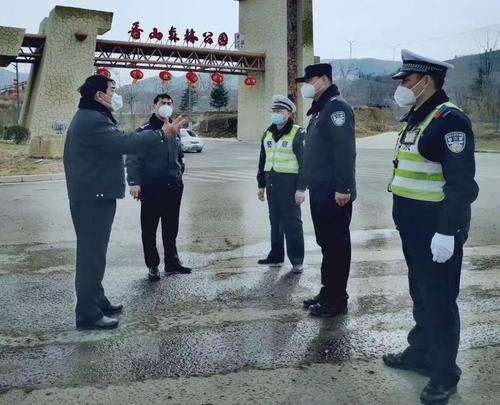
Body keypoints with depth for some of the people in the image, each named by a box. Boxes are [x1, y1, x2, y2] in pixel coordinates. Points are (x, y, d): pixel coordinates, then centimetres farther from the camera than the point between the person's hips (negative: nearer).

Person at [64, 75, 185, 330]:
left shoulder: (90, 118, 18)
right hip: (93, 198, -11)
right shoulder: (92, 121, -19)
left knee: (94, 252, 19)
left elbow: (117, 140, 16)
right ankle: (88, 314, 2)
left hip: (95, 196, 11)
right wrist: (162, 133, -23)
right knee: (92, 255, -6)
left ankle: (97, 301, 32)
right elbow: (125, 143, -28)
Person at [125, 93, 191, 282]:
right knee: (149, 229, 4)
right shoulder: (144, 131, -6)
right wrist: (134, 182, -19)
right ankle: (152, 266, 15)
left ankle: (172, 262, 25)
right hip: (151, 190, -5)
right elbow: (132, 159, -11)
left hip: (173, 189, 6)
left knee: (171, 229, 13)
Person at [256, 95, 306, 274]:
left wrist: (301, 188, -16)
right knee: (275, 220, 13)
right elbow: (262, 161, 20)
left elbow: (304, 162, -10)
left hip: (289, 183, -7)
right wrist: (261, 185, 17)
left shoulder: (298, 134, -7)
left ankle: (297, 261, 5)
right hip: (271, 182, 7)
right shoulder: (268, 134, 14)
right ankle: (276, 256, 24)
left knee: (292, 222, -3)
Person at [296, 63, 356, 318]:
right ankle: (327, 292, 27)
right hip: (319, 191, 10)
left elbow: (345, 151, -21)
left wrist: (343, 188, -24)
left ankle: (337, 300, 7)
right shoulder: (319, 109, 18)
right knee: (325, 242, 16)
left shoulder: (336, 107, -13)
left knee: (336, 244, -2)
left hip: (334, 193, -10)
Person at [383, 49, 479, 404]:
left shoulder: (449, 119, -17)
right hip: (414, 227, 10)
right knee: (420, 295, 19)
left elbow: (462, 183, -22)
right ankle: (420, 353, 35)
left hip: (438, 228, -9)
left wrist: (447, 232, -25)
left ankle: (445, 373, 17)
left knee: (439, 300, 1)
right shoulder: (417, 118, 14)